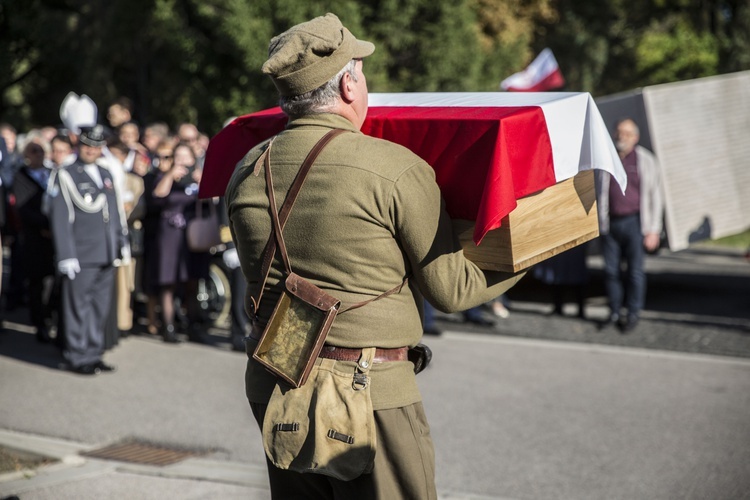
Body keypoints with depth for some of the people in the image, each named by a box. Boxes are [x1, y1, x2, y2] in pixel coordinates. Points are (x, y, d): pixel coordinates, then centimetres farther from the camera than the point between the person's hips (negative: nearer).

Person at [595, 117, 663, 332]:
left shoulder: (646, 161, 1)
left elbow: (655, 197, 2)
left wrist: (653, 230, -4)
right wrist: (600, 223, 13)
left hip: (634, 223, -3)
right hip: (610, 224, 3)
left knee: (635, 269, -1)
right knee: (611, 270, 3)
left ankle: (633, 314, 10)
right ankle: (615, 312, 16)